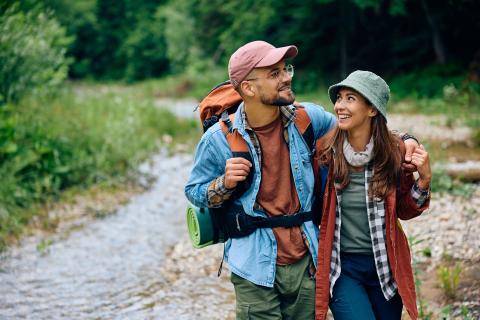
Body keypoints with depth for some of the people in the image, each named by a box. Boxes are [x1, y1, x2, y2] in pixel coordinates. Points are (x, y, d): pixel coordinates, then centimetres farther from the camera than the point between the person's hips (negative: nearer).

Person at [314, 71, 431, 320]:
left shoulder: (393, 151, -8)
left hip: (385, 265, 2)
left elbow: (404, 211, 4)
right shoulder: (326, 150, -11)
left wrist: (424, 178, -11)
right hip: (341, 265, -2)